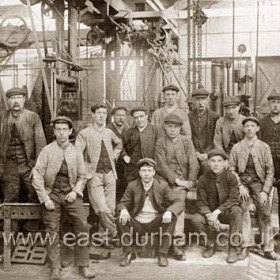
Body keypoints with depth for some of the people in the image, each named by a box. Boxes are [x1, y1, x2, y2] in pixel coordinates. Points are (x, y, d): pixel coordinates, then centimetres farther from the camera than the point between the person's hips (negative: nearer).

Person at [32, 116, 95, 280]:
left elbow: (82, 176, 11)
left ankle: (83, 266, -5)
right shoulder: (47, 151, 1)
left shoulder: (76, 151, 6)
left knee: (83, 225, -14)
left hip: (71, 194, 1)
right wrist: (45, 198, -9)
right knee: (52, 231, -6)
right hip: (52, 194, -1)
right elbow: (38, 176, -2)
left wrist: (75, 191, -6)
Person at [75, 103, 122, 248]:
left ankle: (105, 237, 16)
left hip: (109, 173, 5)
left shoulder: (109, 133, 13)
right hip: (94, 175, -4)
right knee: (102, 209, -14)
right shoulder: (84, 133, -3)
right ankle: (115, 235, -1)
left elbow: (119, 144, 33)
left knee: (110, 208, 3)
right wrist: (85, 171, -13)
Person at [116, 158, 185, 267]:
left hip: (156, 224, -1)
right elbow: (122, 203, 4)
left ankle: (163, 254, -17)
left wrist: (170, 211, -31)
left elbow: (179, 202, -7)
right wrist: (123, 210, -24)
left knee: (172, 218, -27)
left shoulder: (162, 185, -1)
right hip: (137, 224, 1)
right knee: (120, 219, -25)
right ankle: (129, 253, -8)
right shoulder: (132, 186, 2)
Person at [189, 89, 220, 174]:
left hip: (209, 153, -1)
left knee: (206, 164, -29)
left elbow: (215, 139, 3)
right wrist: (195, 152, -4)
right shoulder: (189, 116, 9)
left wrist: (206, 153, -7)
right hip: (194, 153, 1)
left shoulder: (215, 116, 4)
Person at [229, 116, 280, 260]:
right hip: (242, 182, 0)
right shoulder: (237, 148, 4)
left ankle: (268, 249, -3)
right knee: (242, 211, -19)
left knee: (265, 213, -11)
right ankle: (245, 246, -11)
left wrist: (265, 191, -6)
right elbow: (232, 169, 5)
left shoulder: (264, 147, 4)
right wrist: (240, 186, -8)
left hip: (258, 182, 0)